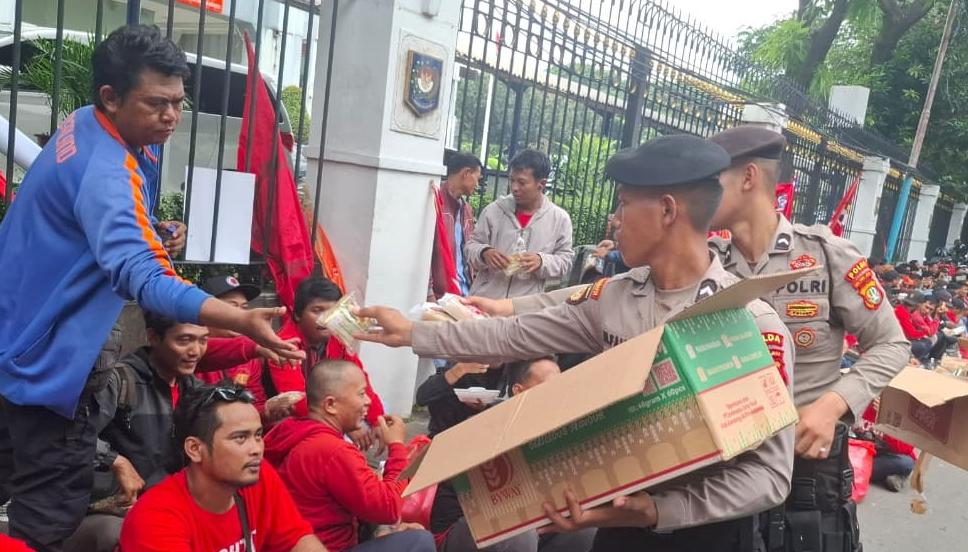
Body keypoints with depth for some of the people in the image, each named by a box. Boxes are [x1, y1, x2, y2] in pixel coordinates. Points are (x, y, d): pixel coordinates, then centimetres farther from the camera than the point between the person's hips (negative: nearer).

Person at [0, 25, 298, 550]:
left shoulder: (84, 125, 2)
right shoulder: (103, 171, -30)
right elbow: (143, 279, -44)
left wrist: (151, 232, -4)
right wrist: (244, 321, -56)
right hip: (46, 358, -10)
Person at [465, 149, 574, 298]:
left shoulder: (559, 218, 0)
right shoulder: (494, 210, 1)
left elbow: (565, 260, 3)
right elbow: (471, 245, 7)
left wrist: (542, 261, -17)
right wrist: (484, 253, -16)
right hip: (483, 300, 1)